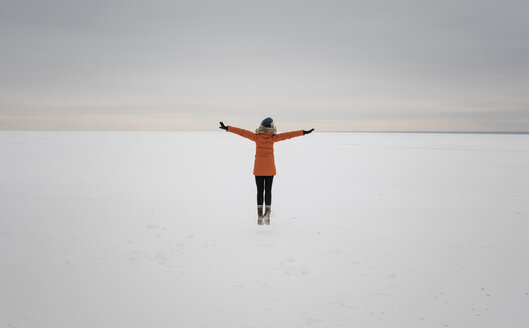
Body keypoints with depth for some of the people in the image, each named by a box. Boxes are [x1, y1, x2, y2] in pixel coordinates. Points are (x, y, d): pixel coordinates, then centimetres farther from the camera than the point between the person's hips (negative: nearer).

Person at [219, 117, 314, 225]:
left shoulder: (256, 137, -7)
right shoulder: (273, 138, -7)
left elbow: (242, 132, -8)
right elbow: (289, 135, -5)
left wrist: (227, 128, -4)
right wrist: (304, 132, 0)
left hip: (258, 168, 0)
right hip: (270, 168, 0)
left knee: (260, 191, 5)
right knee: (268, 191, 7)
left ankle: (260, 215, 1)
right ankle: (267, 213, -4)